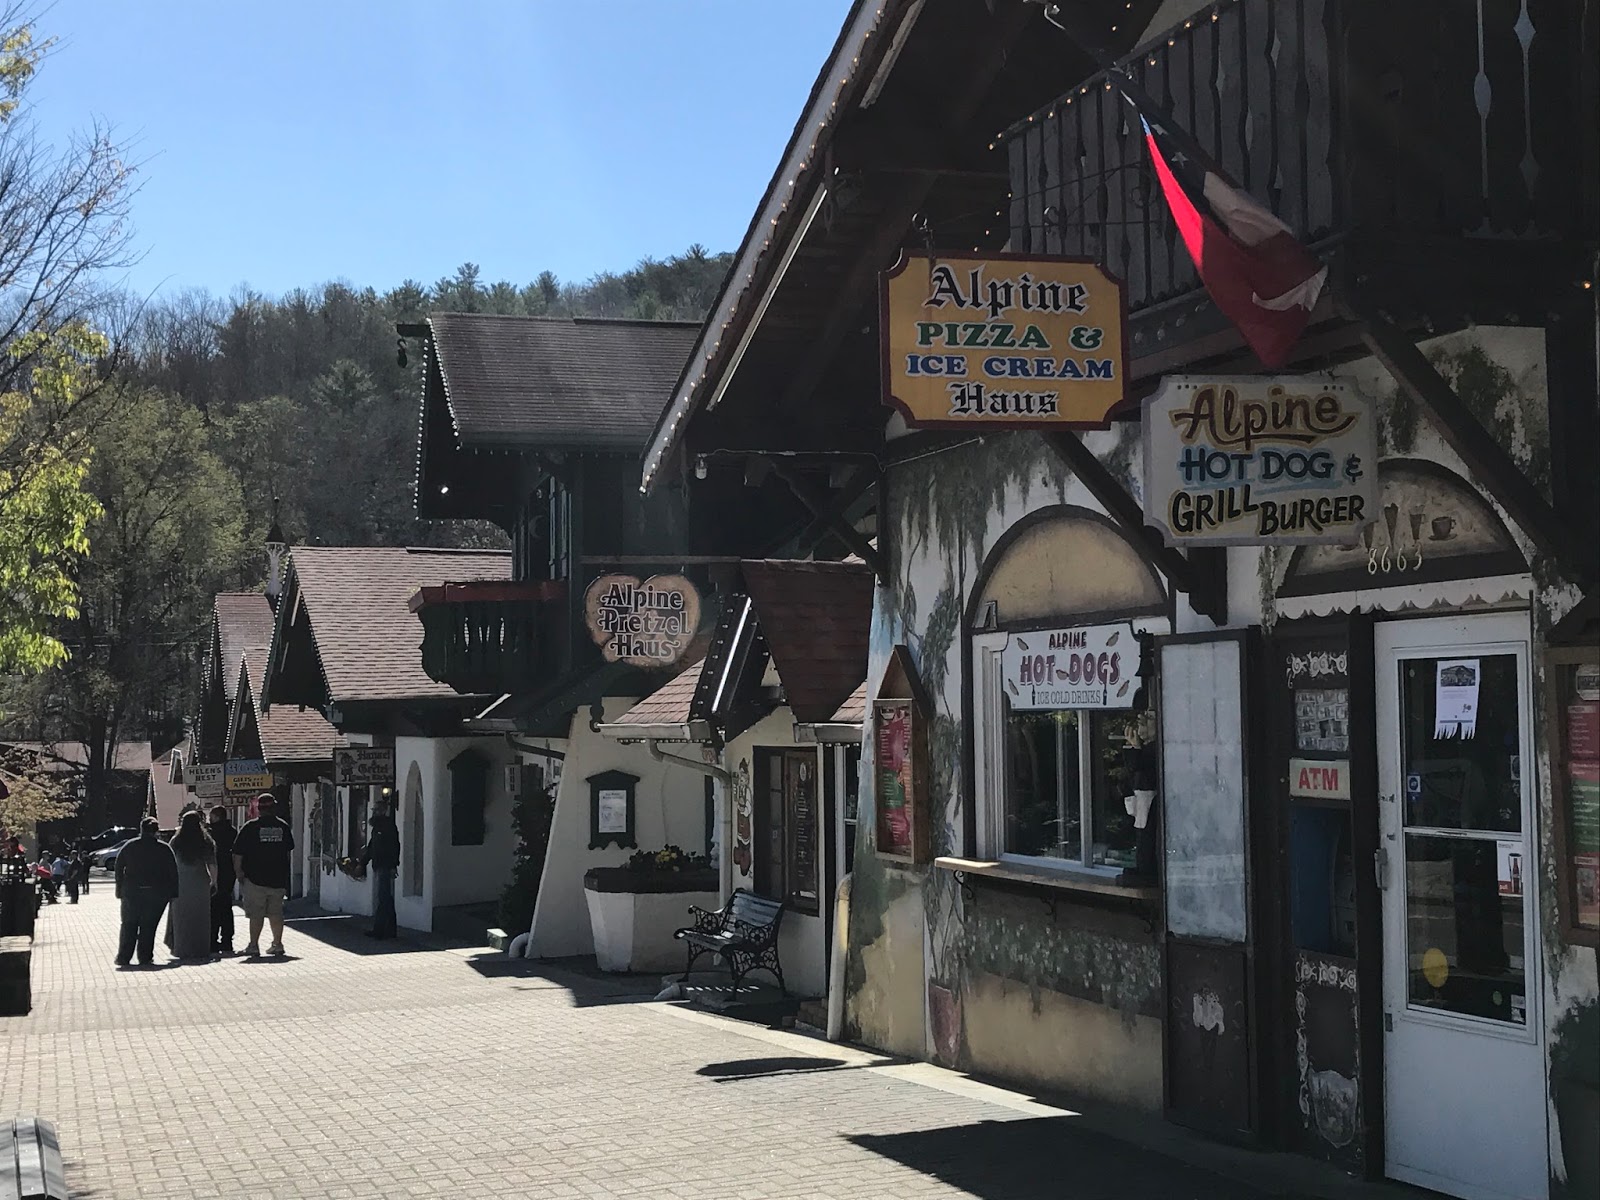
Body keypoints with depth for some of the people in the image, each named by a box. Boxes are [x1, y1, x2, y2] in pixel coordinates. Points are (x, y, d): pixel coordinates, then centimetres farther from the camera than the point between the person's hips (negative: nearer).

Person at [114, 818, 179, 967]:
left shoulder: (130, 846, 3)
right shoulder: (164, 848, -1)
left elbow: (118, 868, 4)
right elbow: (173, 871, -2)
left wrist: (119, 888, 9)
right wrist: (173, 891, 2)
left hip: (132, 892, 1)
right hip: (157, 892, -1)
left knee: (129, 925, 10)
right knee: (149, 925, 5)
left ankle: (123, 957, 6)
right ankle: (145, 957, 3)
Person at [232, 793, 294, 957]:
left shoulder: (250, 827, -7)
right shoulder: (283, 826, 4)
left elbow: (238, 854, -6)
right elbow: (288, 851, 17)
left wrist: (239, 873, 5)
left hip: (255, 879, -3)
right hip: (278, 878, 3)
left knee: (256, 914, 0)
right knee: (276, 912, 11)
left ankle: (254, 946, 0)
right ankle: (277, 944, 13)